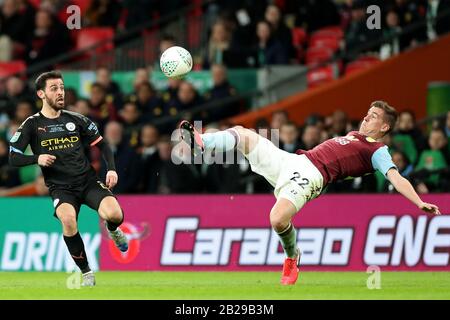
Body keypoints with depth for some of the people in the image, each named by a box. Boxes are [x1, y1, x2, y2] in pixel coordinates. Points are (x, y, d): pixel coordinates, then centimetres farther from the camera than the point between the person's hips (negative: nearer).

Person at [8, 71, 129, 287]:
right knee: (68, 219, -35)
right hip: (60, 187, -2)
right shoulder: (32, 125, 2)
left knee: (114, 214, -26)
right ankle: (86, 273, -17)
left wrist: (111, 169, -1)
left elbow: (102, 144, 15)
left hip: (88, 180, 2)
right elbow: (13, 158, -1)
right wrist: (37, 159, -20)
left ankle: (112, 230, 16)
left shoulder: (76, 120, 8)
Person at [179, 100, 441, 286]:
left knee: (278, 220, -32)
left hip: (310, 176, -8)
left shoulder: (377, 151, 1)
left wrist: (420, 203, -28)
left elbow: (396, 177, -12)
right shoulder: (353, 135, 26)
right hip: (290, 160, 8)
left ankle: (292, 256, -1)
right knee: (243, 134, -1)